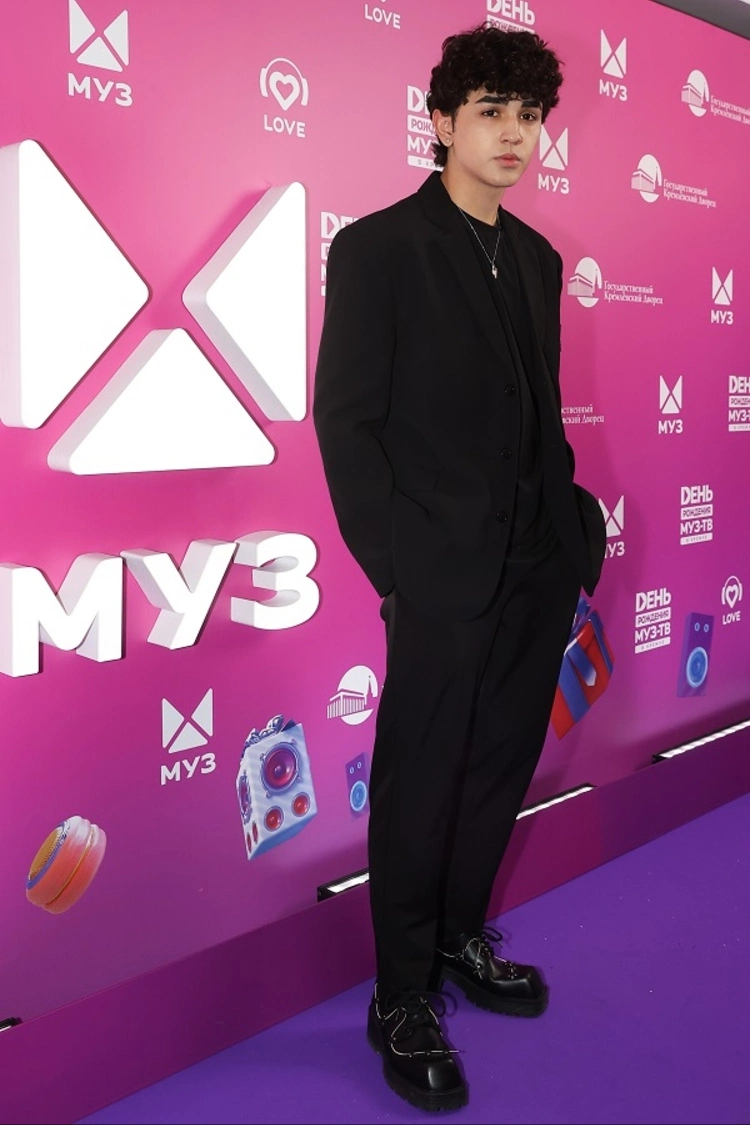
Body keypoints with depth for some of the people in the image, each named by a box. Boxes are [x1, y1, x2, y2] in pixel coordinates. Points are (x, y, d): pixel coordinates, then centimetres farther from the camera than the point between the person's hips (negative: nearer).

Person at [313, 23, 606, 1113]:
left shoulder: (536, 257, 14)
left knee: (500, 768, 15)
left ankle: (460, 940, 35)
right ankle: (403, 1001, 20)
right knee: (421, 786, 4)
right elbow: (345, 420, -8)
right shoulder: (377, 248, -5)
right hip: (444, 580, -6)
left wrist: (574, 522, 5)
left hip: (539, 572, 6)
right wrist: (396, 569, -13)